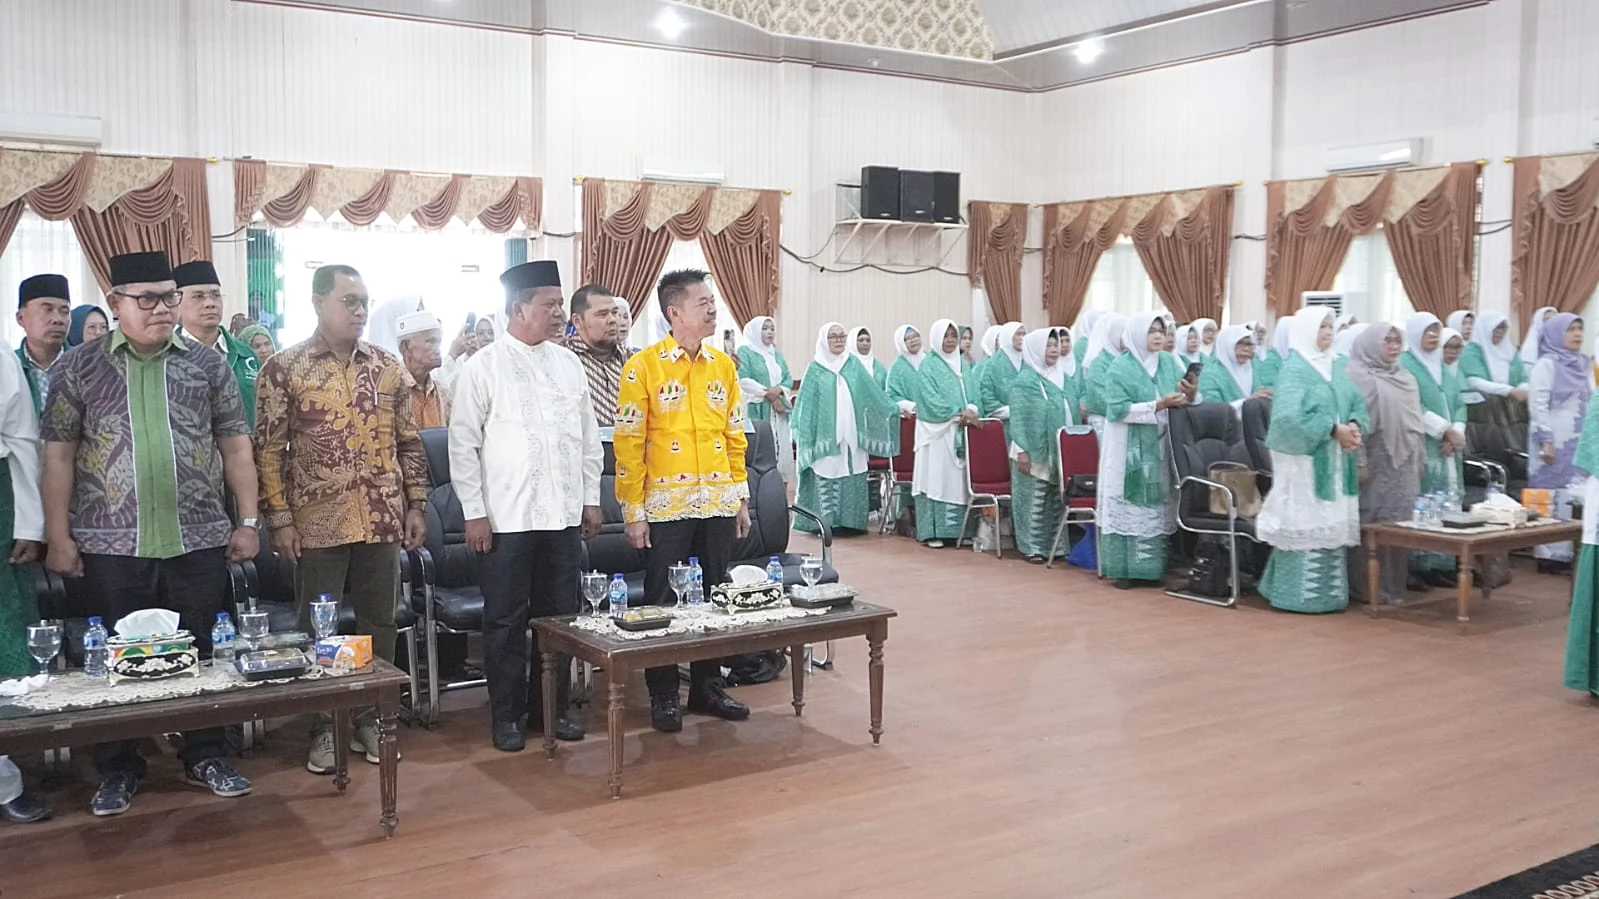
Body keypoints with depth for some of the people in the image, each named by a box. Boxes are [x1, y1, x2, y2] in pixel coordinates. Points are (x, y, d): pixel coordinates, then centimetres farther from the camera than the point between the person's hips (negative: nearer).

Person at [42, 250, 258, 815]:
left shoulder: (208, 365, 5)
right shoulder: (78, 369, 2)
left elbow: (236, 448, 7)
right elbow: (58, 457, 3)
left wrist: (247, 521, 3)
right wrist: (58, 537, -2)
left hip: (198, 541, 1)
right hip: (111, 545, -1)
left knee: (202, 652, 8)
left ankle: (206, 757, 23)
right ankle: (118, 771, 22)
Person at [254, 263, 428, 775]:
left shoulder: (388, 367, 7)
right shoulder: (284, 369, -4)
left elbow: (408, 443, 11)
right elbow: (268, 450, -4)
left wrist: (416, 505, 6)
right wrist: (280, 520, -9)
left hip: (382, 522, 3)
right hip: (317, 524, -3)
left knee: (379, 625, 9)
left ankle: (370, 719, 23)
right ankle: (324, 727, 20)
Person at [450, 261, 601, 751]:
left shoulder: (569, 364, 10)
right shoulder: (482, 367, -3)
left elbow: (588, 437, 14)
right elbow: (463, 444, -4)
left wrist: (590, 498, 10)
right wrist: (474, 512, -8)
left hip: (564, 514, 4)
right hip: (506, 518, -4)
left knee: (560, 616, 10)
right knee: (506, 621, 5)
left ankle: (551, 709, 23)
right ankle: (506, 715, 17)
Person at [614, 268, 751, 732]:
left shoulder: (724, 365, 8)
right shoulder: (643, 366, -7)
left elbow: (736, 437, 13)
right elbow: (628, 443, -8)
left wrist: (741, 498, 9)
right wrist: (633, 511, -10)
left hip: (718, 504, 5)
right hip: (666, 506, -4)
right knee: (663, 600, 3)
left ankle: (708, 685, 24)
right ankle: (663, 695, 15)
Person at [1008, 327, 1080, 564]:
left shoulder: (1066, 379, 12)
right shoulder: (1025, 380, -7)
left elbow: (1074, 411, 18)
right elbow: (1018, 418, -11)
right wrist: (1022, 450, -17)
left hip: (1062, 451, 6)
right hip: (1036, 452, -6)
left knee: (1058, 501, 10)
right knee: (1035, 500, 0)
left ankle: (1055, 544, 19)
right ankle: (1033, 547, 9)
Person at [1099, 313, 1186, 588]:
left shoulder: (1169, 363, 10)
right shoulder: (1120, 368, -7)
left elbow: (1180, 403, 10)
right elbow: (1118, 409, -16)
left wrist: (1190, 396, -13)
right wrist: (1159, 405, -22)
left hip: (1160, 448, 5)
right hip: (1130, 450, -5)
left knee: (1156, 507, 6)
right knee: (1127, 507, -2)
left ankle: (1149, 568, 13)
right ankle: (1123, 569, 3)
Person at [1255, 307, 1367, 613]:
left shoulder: (1335, 369, 14)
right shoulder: (1293, 370, -10)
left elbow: (1358, 404, 13)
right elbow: (1291, 417, -22)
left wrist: (1354, 426, -9)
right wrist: (1334, 429, -20)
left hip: (1335, 462, 8)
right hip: (1305, 461, -8)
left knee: (1333, 524, 10)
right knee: (1306, 523, -5)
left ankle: (1328, 591, 18)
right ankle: (1301, 594, 1)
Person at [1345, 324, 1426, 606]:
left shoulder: (1406, 378, 16)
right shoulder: (1358, 376, -8)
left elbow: (1416, 420, 20)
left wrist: (1420, 459, 15)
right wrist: (1358, 462, -19)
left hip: (1404, 463, 7)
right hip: (1376, 464, -7)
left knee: (1401, 523, 7)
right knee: (1374, 525, -5)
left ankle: (1395, 585, 14)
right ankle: (1368, 587, 2)